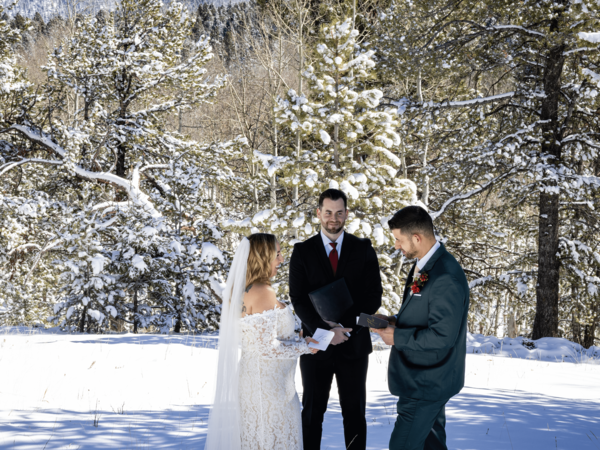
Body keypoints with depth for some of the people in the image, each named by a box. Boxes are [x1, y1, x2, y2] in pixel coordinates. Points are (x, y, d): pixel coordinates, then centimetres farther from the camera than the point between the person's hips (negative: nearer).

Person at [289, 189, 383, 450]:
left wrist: (346, 325, -14)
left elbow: (373, 296, -1)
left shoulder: (363, 249, 2)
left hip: (354, 343, 0)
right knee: (312, 411, 8)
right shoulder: (303, 251, 1)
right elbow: (298, 300, -5)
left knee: (355, 412, 7)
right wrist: (325, 330, -18)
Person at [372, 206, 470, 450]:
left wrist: (397, 336, -19)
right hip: (428, 379, 10)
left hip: (426, 384, -10)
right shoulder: (423, 266, 6)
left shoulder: (446, 278, -26)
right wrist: (395, 320, 2)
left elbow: (442, 336, -27)